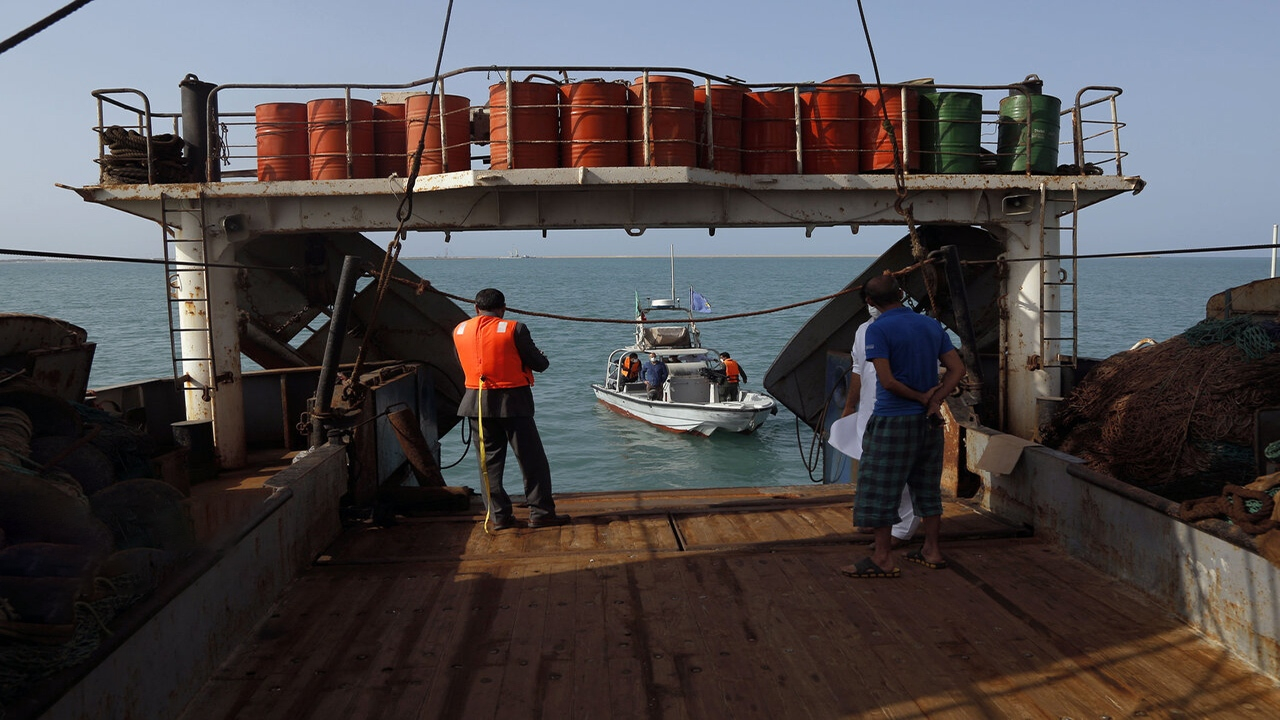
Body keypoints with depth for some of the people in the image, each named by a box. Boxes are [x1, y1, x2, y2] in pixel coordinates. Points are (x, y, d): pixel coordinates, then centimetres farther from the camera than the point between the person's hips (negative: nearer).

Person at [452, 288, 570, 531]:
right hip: (512, 401, -4)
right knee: (532, 458, 5)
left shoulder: (459, 331, 3)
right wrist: (544, 359, 16)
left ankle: (499, 515, 11)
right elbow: (539, 364, -6)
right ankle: (540, 512, 6)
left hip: (476, 402, 4)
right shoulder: (514, 329, -10)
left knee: (490, 459, 11)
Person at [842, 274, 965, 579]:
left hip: (892, 419, -7)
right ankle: (932, 550, 25)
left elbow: (887, 381, -19)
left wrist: (922, 397, -6)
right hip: (928, 420, 7)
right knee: (927, 485, 16)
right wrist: (935, 399, -6)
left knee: (881, 488, 1)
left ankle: (883, 558, 5)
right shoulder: (931, 325, 8)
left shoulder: (878, 329, -12)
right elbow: (957, 368, 5)